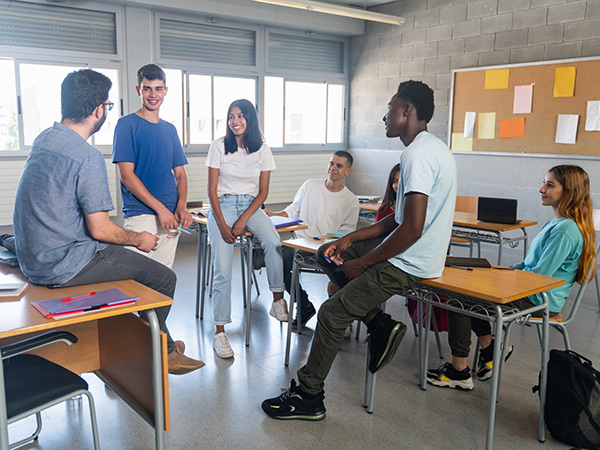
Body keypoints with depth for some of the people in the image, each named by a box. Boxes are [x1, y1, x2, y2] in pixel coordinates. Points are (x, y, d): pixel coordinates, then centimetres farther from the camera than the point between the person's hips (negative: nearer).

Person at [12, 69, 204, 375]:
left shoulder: (44, 138, 6)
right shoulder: (87, 157, -23)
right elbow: (100, 230, -20)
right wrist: (139, 240, -5)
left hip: (33, 257, 10)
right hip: (63, 267, -10)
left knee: (127, 256, 26)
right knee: (164, 278, -3)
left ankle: (163, 343, 33)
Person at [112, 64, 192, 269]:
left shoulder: (170, 129, 16)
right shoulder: (127, 124, -1)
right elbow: (126, 175, -9)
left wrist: (181, 207, -4)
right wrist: (160, 208, -14)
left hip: (170, 216, 5)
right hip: (139, 214, -5)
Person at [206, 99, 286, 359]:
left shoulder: (262, 150, 5)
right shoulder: (219, 147, 0)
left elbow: (263, 192, 3)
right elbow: (212, 190, -1)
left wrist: (244, 220, -12)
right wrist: (222, 224, -13)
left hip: (251, 205, 2)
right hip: (223, 204, -1)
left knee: (273, 242, -31)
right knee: (222, 269, -17)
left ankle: (278, 301, -17)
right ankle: (220, 331, -11)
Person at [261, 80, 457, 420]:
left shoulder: (419, 155, -21)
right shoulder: (431, 148, 13)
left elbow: (412, 229, -28)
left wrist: (362, 263, -16)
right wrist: (352, 239, 9)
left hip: (408, 265, -11)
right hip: (414, 253, 11)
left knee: (332, 314, -8)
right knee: (329, 254, 15)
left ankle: (308, 398, 8)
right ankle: (381, 325, 9)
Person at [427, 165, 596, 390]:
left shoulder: (566, 230, -20)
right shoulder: (554, 223, 13)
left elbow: (540, 274, -24)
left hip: (539, 301, -11)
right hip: (532, 292, 11)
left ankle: (459, 372, -4)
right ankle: (489, 347, 15)